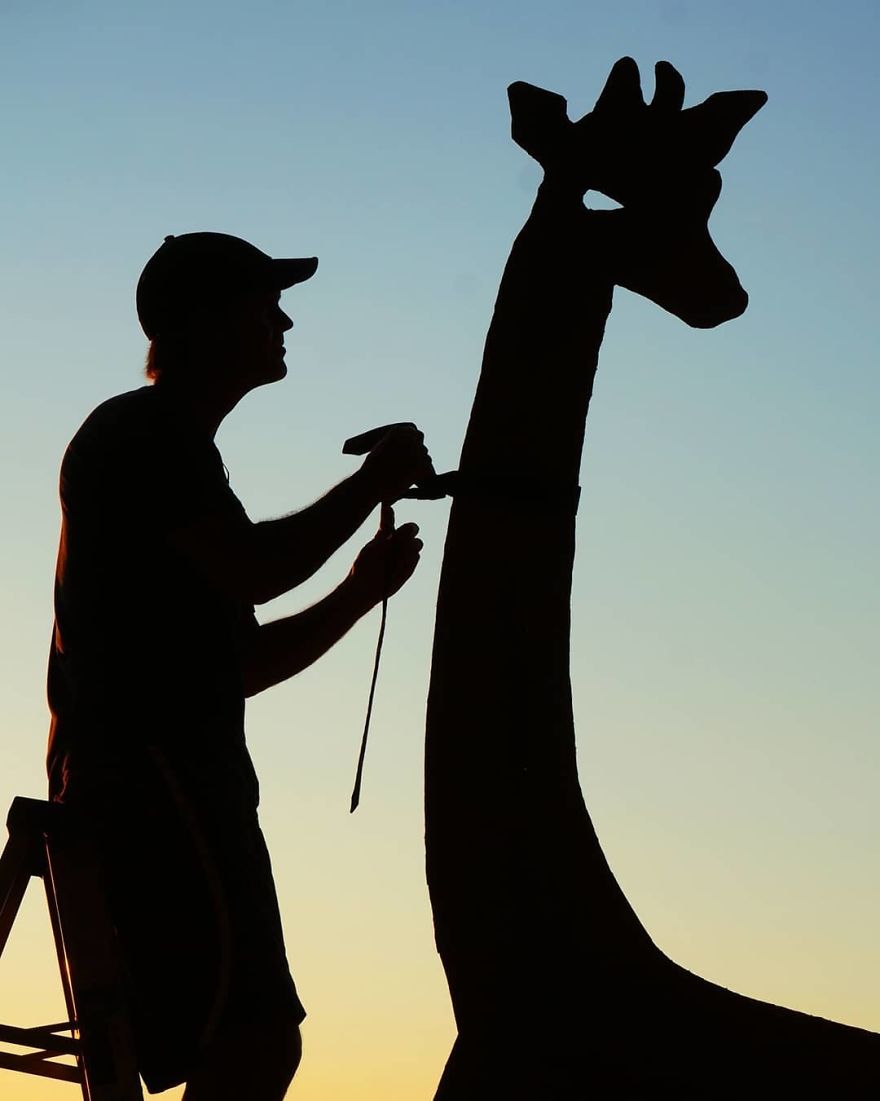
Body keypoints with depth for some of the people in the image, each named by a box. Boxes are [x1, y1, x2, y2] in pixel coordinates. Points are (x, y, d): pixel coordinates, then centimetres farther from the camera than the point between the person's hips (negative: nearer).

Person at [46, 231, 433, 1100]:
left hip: (148, 782, 10)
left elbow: (240, 664, 27)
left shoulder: (171, 448, 28)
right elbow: (254, 569, -15)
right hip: (149, 773, -10)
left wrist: (359, 593, 17)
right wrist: (372, 485, -2)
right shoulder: (143, 429, -1)